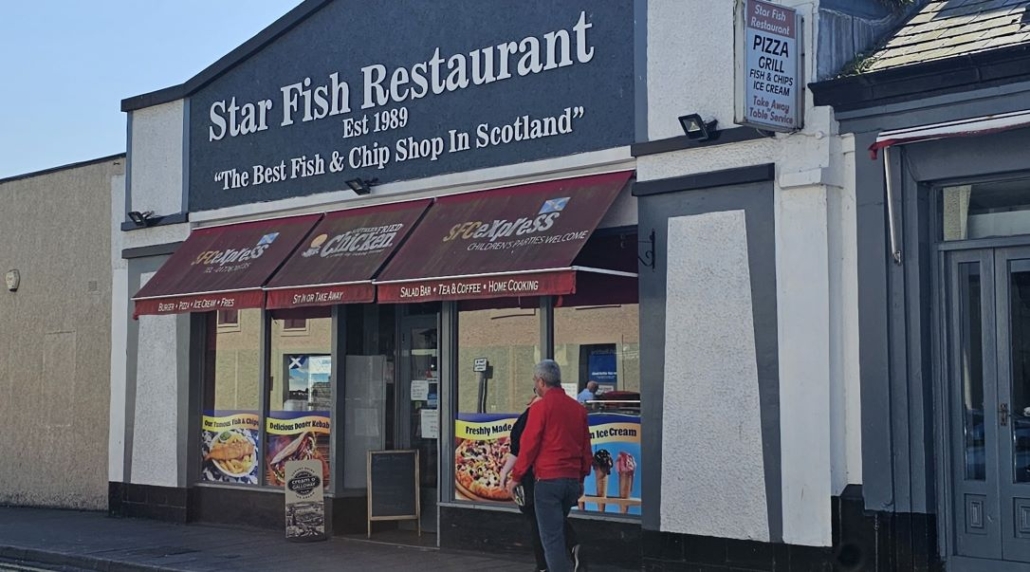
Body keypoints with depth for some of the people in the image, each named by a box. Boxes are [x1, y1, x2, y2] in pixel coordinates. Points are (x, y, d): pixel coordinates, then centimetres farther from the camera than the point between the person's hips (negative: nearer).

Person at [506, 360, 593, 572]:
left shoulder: (541, 407, -9)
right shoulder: (578, 408, 10)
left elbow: (528, 445, -8)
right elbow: (586, 448, 15)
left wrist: (516, 477, 0)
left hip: (548, 479, -6)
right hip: (573, 480, 6)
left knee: (551, 535, -2)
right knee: (557, 528, 22)